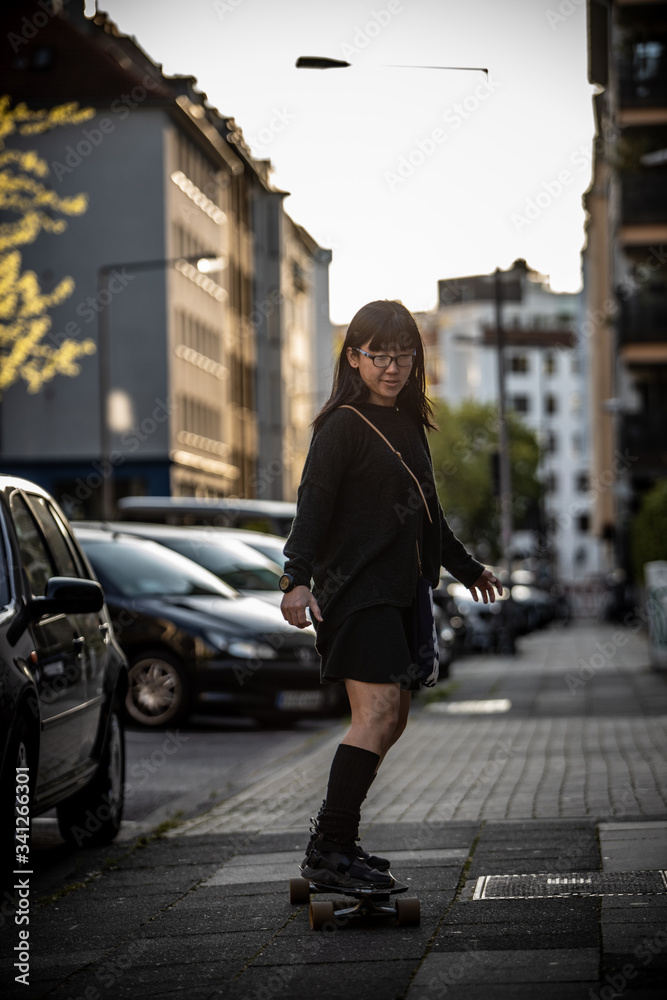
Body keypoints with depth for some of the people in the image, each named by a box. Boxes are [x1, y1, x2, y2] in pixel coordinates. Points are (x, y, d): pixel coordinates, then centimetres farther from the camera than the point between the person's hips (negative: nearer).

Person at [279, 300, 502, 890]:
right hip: (355, 590, -9)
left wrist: (466, 567, 39)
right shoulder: (343, 425, -7)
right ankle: (330, 851, -20)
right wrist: (298, 577, -30)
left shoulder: (409, 424, 18)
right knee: (377, 714, -19)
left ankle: (334, 841, 17)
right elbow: (313, 504, -17)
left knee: (392, 718, 9)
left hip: (397, 593, 9)